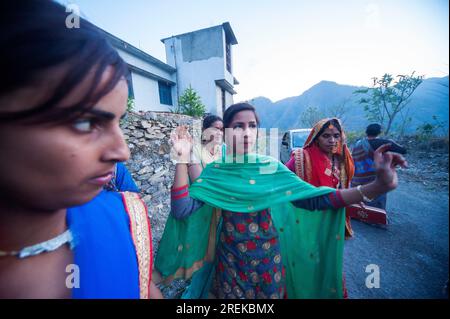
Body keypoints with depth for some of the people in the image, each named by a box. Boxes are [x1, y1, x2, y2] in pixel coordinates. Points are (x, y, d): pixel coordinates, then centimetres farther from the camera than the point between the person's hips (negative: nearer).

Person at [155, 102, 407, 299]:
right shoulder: (214, 172, -11)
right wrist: (183, 159, -23)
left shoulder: (272, 168, -10)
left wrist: (375, 187, -26)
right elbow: (183, 210, -18)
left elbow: (313, 198, -15)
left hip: (269, 260, 1)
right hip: (231, 262, 0)